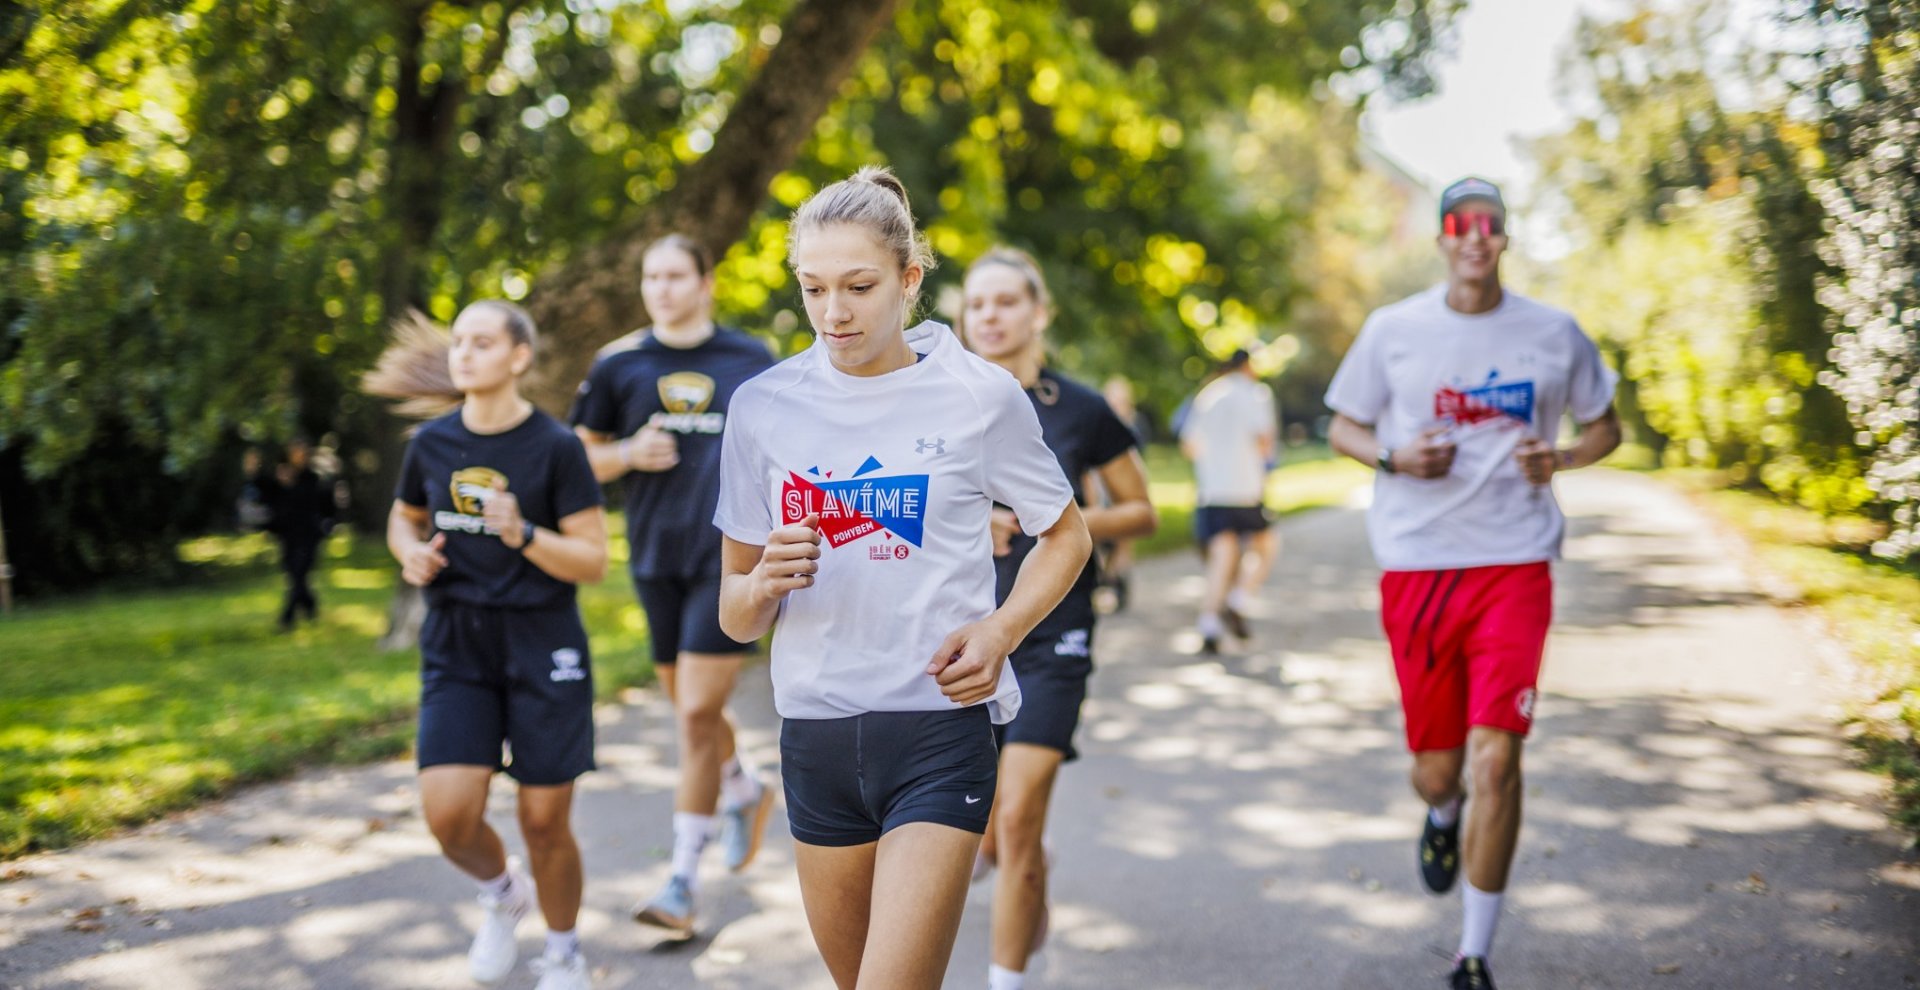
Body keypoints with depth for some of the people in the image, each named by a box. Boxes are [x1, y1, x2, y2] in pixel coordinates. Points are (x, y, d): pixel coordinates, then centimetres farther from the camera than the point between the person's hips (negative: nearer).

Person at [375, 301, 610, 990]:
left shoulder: (555, 447, -8)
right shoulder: (432, 443, 4)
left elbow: (593, 561, -8)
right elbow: (404, 518, 23)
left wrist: (522, 534, -25)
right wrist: (412, 552, 0)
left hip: (542, 649, -3)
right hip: (456, 648, 3)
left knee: (545, 822, 2)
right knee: (448, 812, -11)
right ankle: (502, 894, 24)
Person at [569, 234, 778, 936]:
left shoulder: (751, 362, 3)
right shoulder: (619, 364, 5)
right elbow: (583, 458, 10)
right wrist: (631, 453, -10)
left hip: (731, 554, -3)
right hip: (656, 555, 3)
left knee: (697, 714, -9)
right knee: (688, 707, 14)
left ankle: (683, 881, -2)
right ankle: (745, 791, 45)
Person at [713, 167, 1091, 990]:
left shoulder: (981, 396, -4)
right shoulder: (763, 406, 2)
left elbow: (1066, 535, 10)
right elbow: (735, 616, 7)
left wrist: (1000, 630, -8)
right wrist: (765, 586, -17)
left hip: (940, 729, -3)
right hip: (815, 733, 3)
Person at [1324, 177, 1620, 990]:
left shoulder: (1554, 334, 5)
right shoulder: (1392, 330, 3)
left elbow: (1605, 427, 17)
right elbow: (1343, 429, 12)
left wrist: (1560, 458, -5)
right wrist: (1394, 457, -9)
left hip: (1514, 564, -1)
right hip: (1416, 563, 1)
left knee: (1495, 757, -13)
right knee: (1437, 767, 6)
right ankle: (1441, 815, 48)